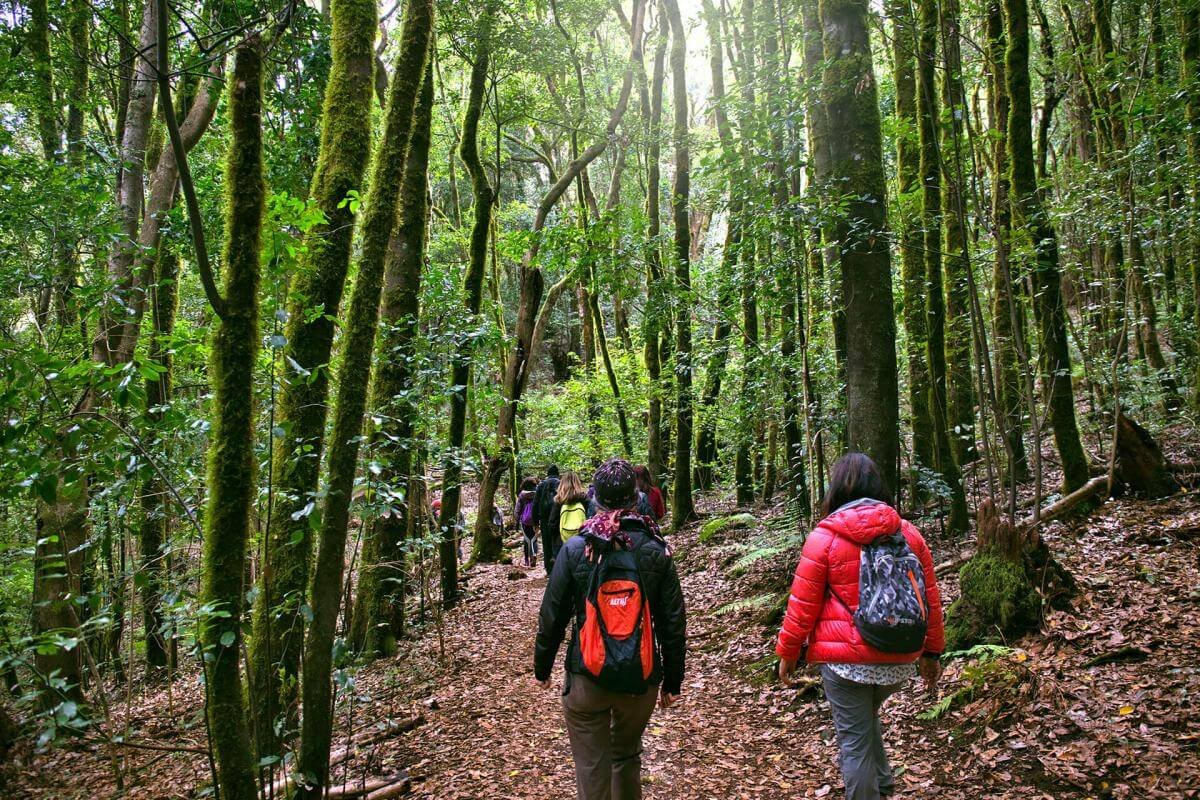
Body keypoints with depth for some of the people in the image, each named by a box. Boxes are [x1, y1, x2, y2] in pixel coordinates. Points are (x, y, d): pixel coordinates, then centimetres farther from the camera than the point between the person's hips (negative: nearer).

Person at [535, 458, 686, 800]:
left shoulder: (575, 548, -9)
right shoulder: (656, 550, -6)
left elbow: (552, 616, -5)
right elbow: (673, 623, -3)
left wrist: (542, 666, 10)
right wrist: (672, 681, 8)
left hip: (586, 678, -2)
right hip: (641, 679, 2)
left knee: (592, 770, 9)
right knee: (627, 756, 23)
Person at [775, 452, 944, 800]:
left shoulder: (824, 537, -10)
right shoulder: (909, 534, 2)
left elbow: (802, 604, -7)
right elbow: (930, 598, 8)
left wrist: (788, 652, 6)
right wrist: (932, 652, 19)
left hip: (846, 659, -5)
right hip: (900, 661, 5)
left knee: (855, 739, 9)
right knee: (866, 719, 29)